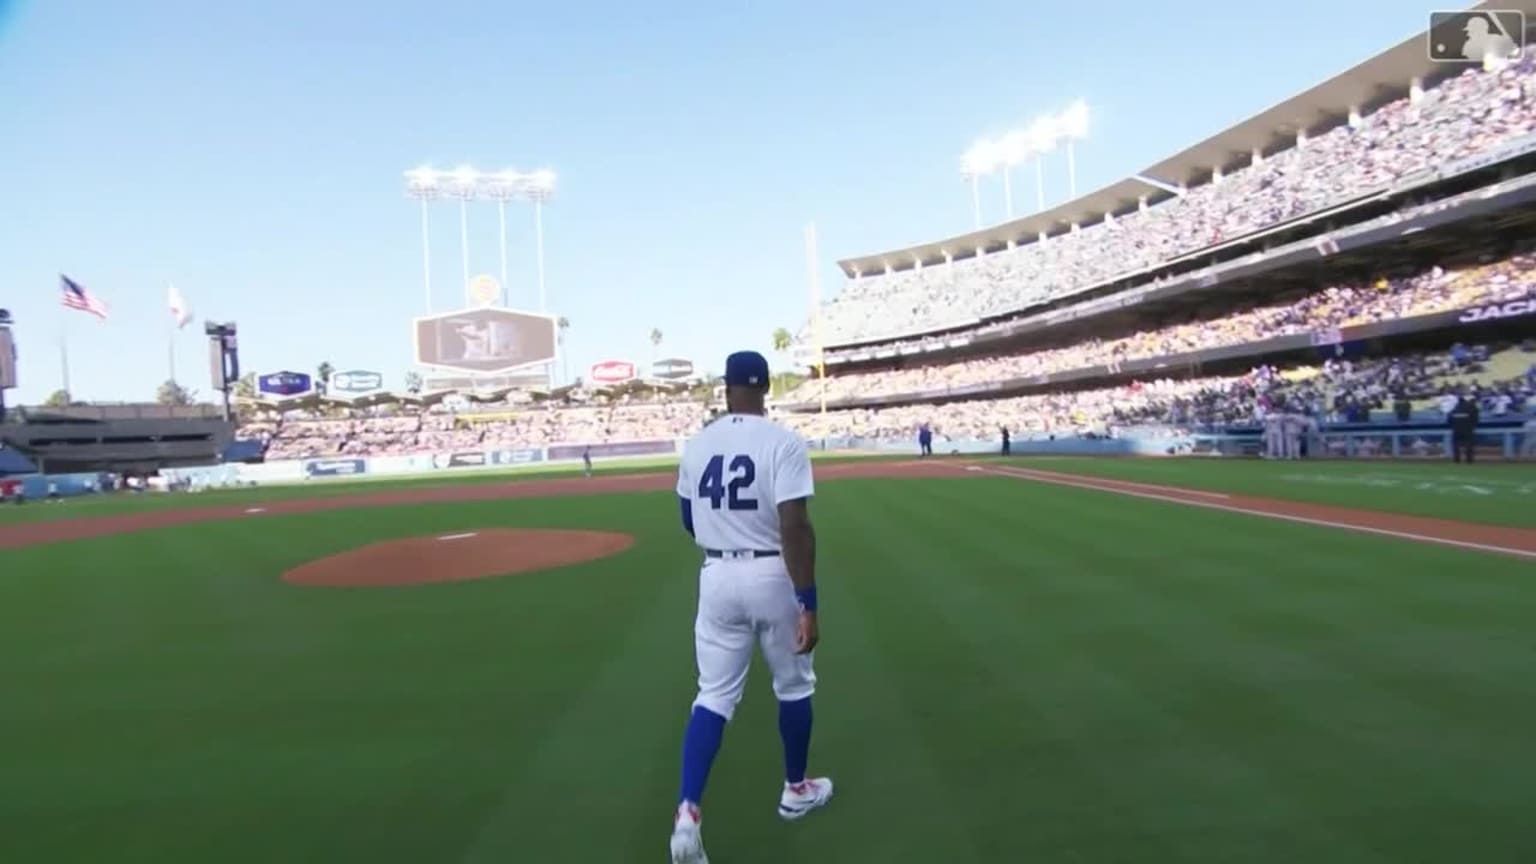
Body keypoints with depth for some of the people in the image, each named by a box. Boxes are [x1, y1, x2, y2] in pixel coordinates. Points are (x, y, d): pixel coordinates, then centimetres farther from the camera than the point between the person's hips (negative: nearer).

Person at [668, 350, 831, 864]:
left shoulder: (696, 445, 2)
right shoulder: (782, 442, -13)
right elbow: (795, 528, -21)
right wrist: (808, 602, -18)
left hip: (716, 578, 3)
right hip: (773, 576, -3)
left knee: (714, 695, 9)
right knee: (794, 686, 19)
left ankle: (688, 813, -4)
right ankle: (796, 790, 34)